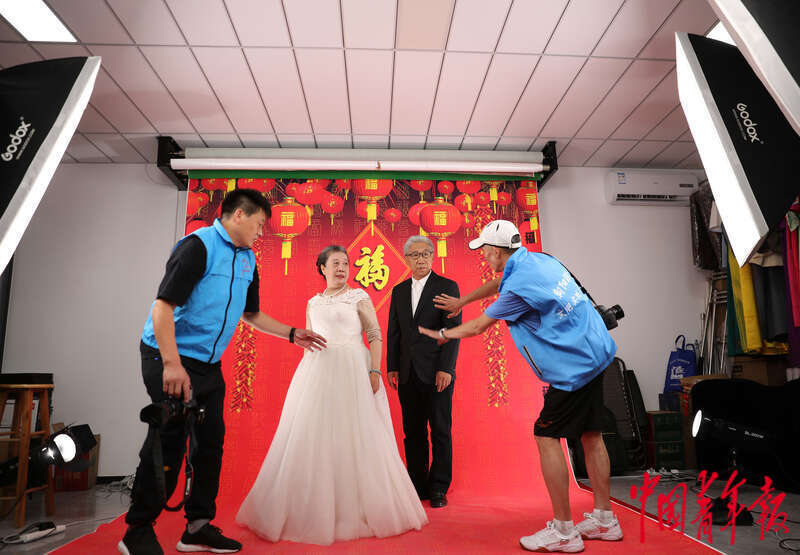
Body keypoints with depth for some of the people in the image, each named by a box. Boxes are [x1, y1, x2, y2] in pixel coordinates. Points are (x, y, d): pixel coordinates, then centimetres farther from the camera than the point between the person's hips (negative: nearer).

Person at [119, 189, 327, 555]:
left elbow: (251, 313, 21)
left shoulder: (248, 260, 10)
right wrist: (172, 364, -26)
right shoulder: (198, 245, -14)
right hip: (170, 358, -8)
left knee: (212, 442, 10)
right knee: (169, 442, -4)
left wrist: (292, 334, 18)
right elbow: (163, 305, -20)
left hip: (210, 364, 8)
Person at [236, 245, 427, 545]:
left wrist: (375, 371, -12)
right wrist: (305, 376, 14)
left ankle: (354, 510, 14)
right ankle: (314, 509, 19)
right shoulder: (313, 302, 15)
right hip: (317, 373, 4)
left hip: (351, 373, -4)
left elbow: (375, 335, -2)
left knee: (354, 438, 0)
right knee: (313, 438, 5)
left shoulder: (359, 297, 3)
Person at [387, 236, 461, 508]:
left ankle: (438, 488, 16)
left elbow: (453, 329, -7)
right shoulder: (399, 291, 14)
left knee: (441, 432, 4)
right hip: (408, 374, 4)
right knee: (413, 432, 9)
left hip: (437, 373, -4)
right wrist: (392, 368, 5)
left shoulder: (447, 287, 0)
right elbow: (393, 332, 13)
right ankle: (418, 486, 20)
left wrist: (445, 368, -14)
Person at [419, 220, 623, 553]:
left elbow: (477, 327, -8)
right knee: (590, 435, 15)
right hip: (594, 352, 10)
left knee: (546, 437, -3)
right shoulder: (537, 260, 6)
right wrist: (461, 302, 32)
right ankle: (604, 519, 27)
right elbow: (499, 283, 24)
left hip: (573, 368, -10)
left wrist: (442, 334, 10)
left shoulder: (519, 288, -22)